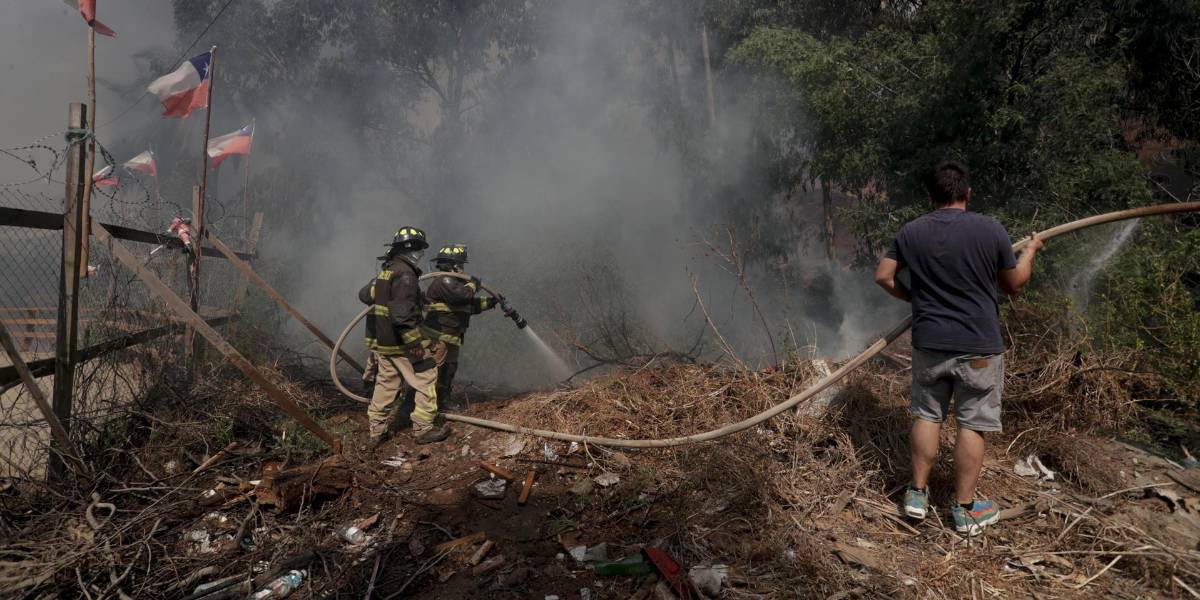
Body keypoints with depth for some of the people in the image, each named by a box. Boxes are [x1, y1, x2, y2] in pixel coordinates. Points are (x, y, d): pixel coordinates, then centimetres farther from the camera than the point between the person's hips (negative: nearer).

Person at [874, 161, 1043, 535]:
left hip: (928, 343, 3)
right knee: (972, 424, 7)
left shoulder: (911, 232, -2)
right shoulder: (991, 230, -10)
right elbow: (1014, 285, 3)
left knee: (927, 415, 16)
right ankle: (965, 508, 16)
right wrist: (1030, 251, 20)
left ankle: (917, 493, 24)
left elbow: (883, 276, 4)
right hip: (978, 346, -3)